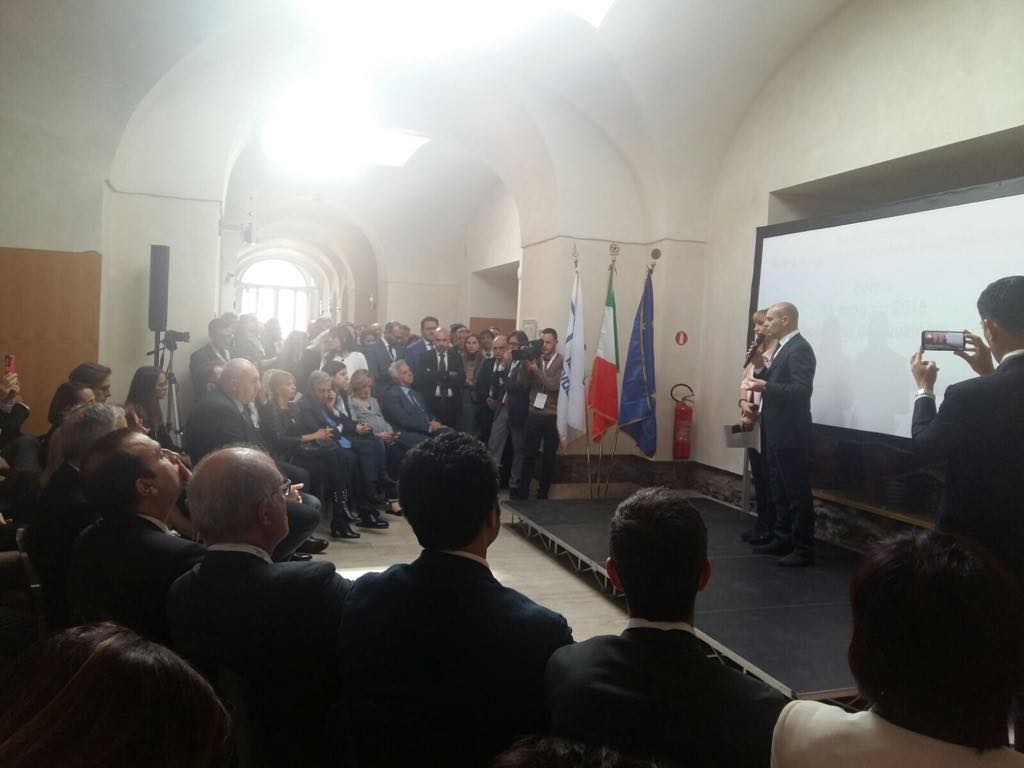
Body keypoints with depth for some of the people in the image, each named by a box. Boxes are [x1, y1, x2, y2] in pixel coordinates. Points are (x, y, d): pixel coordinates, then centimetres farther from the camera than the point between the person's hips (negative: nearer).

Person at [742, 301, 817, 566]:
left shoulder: (799, 348, -15)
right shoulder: (783, 348, 16)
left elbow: (802, 389, -25)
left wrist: (764, 386, -31)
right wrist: (760, 368, 3)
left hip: (791, 434, -10)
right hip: (776, 433, 10)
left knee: (797, 492, -4)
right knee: (779, 490, 17)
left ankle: (803, 549, 2)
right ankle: (783, 539, 27)